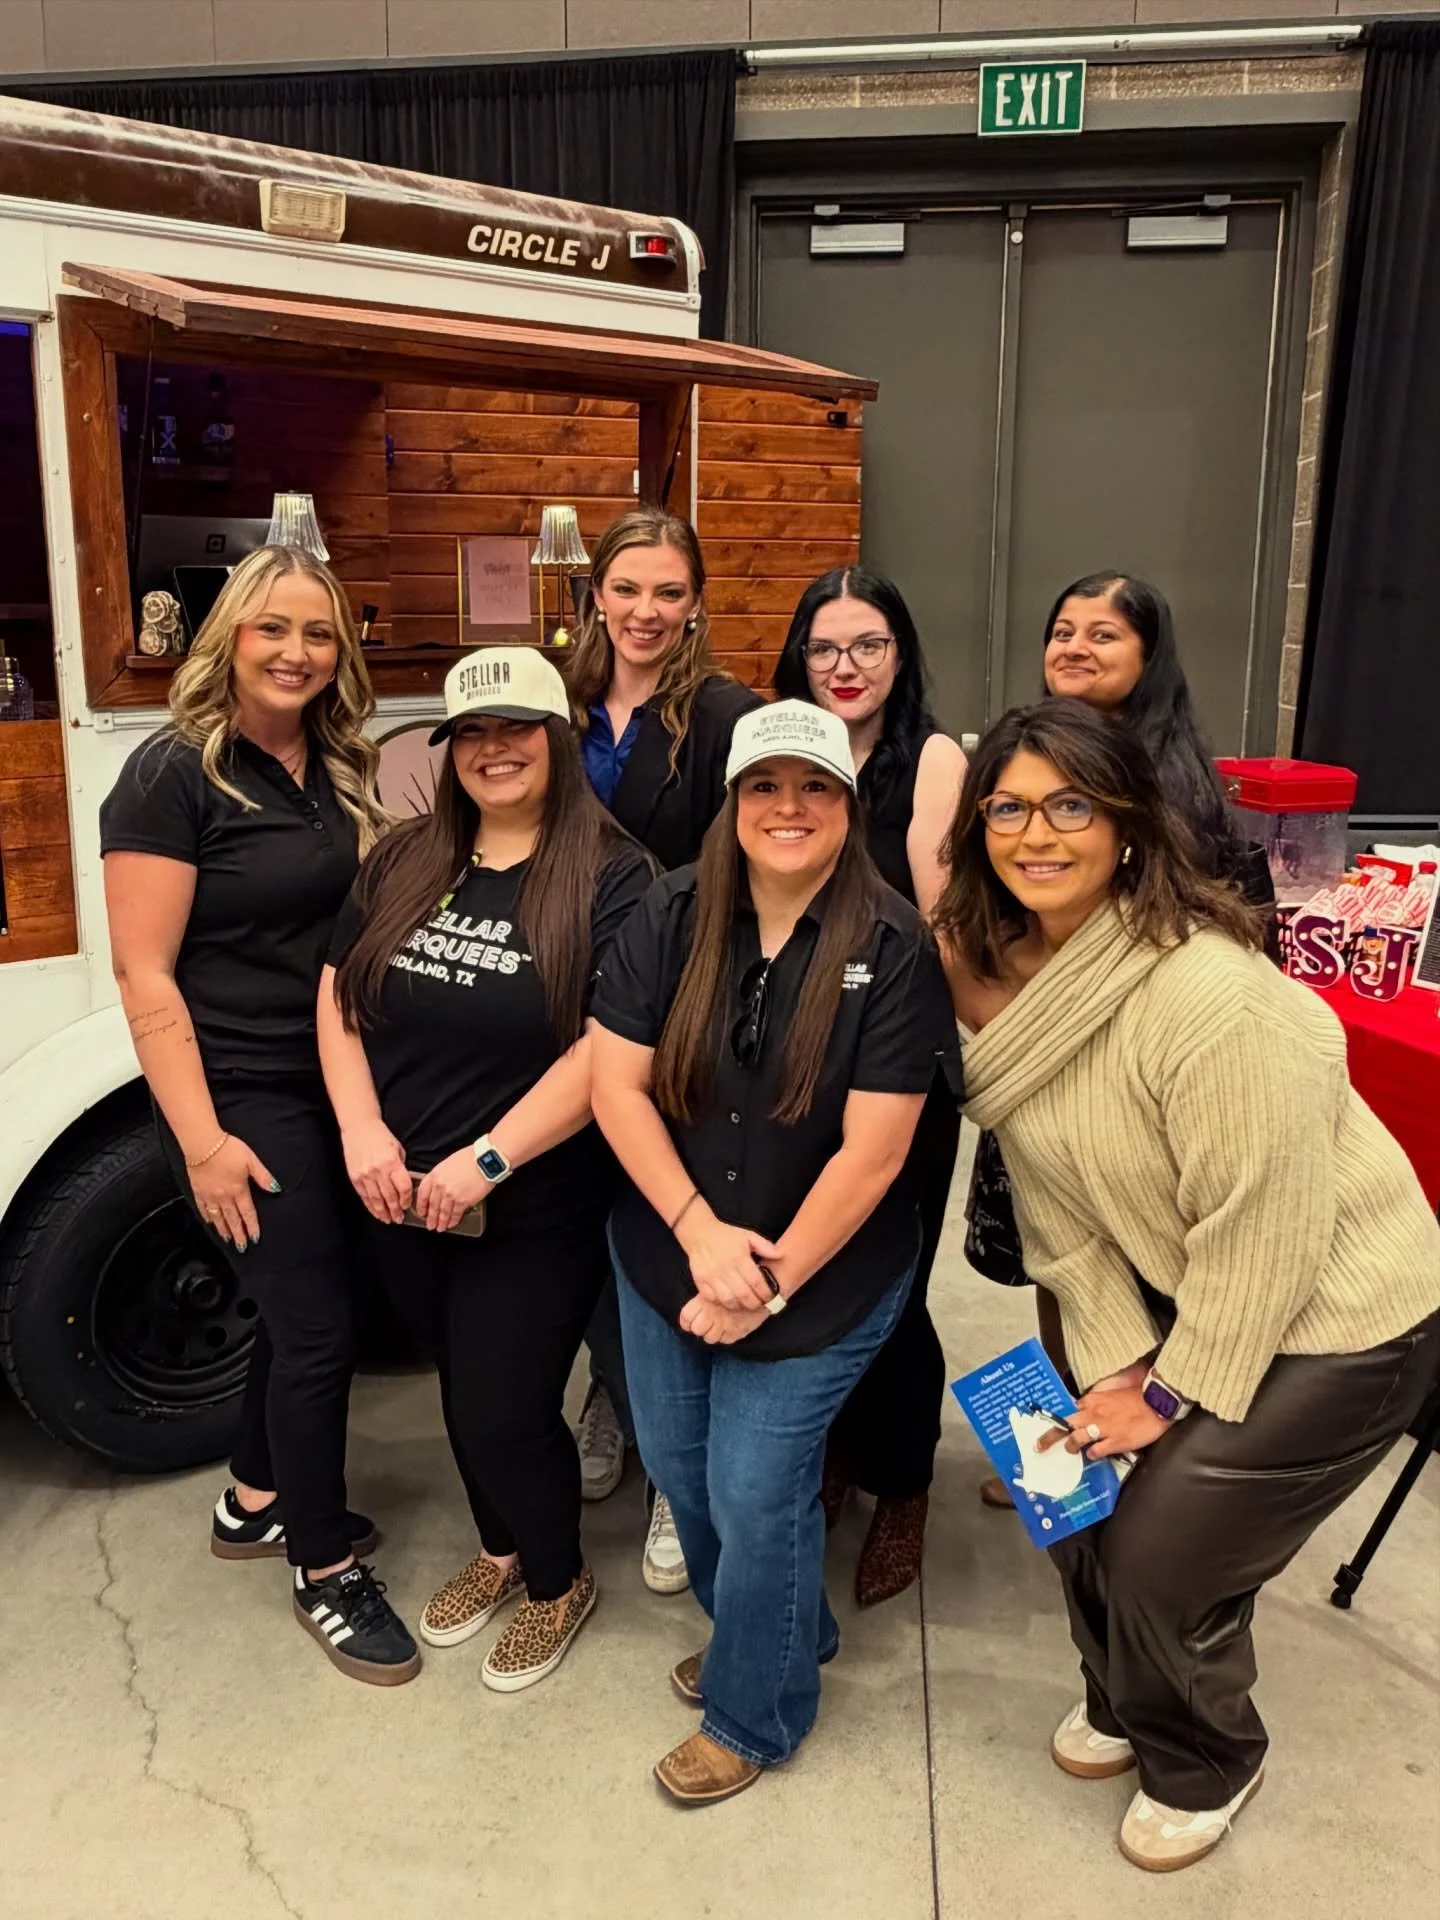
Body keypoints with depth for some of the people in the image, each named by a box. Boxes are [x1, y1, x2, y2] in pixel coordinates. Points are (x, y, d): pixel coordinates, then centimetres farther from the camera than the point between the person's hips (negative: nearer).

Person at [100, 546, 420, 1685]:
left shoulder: (336, 769, 7)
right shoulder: (175, 775, -14)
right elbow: (144, 973, -16)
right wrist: (203, 1140, -18)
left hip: (334, 1089, 7)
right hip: (243, 1103, -7)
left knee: (303, 1303, 18)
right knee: (320, 1326, 0)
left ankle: (254, 1503, 41)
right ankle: (326, 1572, 21)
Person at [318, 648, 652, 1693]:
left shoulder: (611, 877, -14)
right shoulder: (403, 861, 3)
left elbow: (611, 1047, -21)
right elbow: (338, 1000, 6)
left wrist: (488, 1160, -23)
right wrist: (363, 1135, -8)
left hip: (536, 1214, -5)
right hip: (403, 1201, 6)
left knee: (505, 1414, 5)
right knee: (462, 1392, 22)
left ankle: (559, 1584, 36)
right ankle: (500, 1553, 49)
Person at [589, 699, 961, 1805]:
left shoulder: (894, 949, -18)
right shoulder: (674, 917, -8)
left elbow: (871, 1152, -18)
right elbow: (616, 1083, -8)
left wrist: (770, 1282, -15)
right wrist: (700, 1232, -16)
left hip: (822, 1281, -4)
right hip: (666, 1257, 5)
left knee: (754, 1494, 3)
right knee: (680, 1471, 18)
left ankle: (754, 1715, 34)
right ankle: (779, 1630, 49)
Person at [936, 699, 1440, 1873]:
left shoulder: (1213, 994, -32)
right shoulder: (1005, 973, -8)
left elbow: (1265, 1227, -25)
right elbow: (1058, 1199, -2)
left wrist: (1171, 1392, -14)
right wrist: (1111, 1361, -4)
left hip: (1336, 1315, -7)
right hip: (1174, 1295, 7)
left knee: (1162, 1562, -1)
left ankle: (1206, 1766, 33)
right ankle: (1123, 1702, 43)